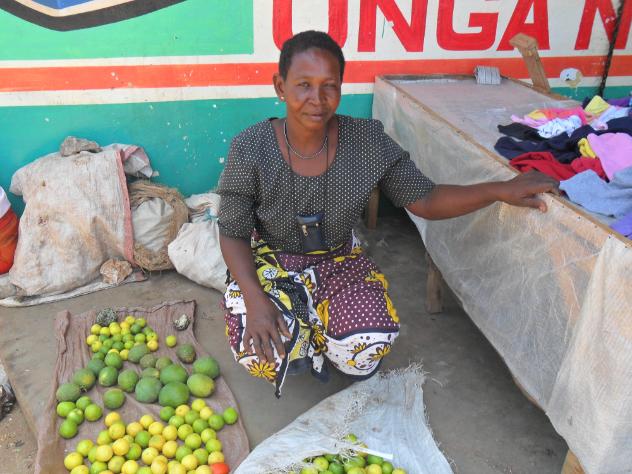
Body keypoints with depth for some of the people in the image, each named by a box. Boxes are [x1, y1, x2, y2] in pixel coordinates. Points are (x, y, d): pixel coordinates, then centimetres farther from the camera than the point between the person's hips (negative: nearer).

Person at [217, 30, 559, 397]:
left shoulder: (368, 141, -17)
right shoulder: (252, 149, -21)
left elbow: (424, 200, -11)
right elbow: (234, 233, -12)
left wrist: (502, 191, -24)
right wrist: (254, 300, -27)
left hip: (337, 260, 2)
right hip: (270, 262, -1)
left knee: (370, 345, -20)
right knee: (262, 354, -25)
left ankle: (310, 334, 16)